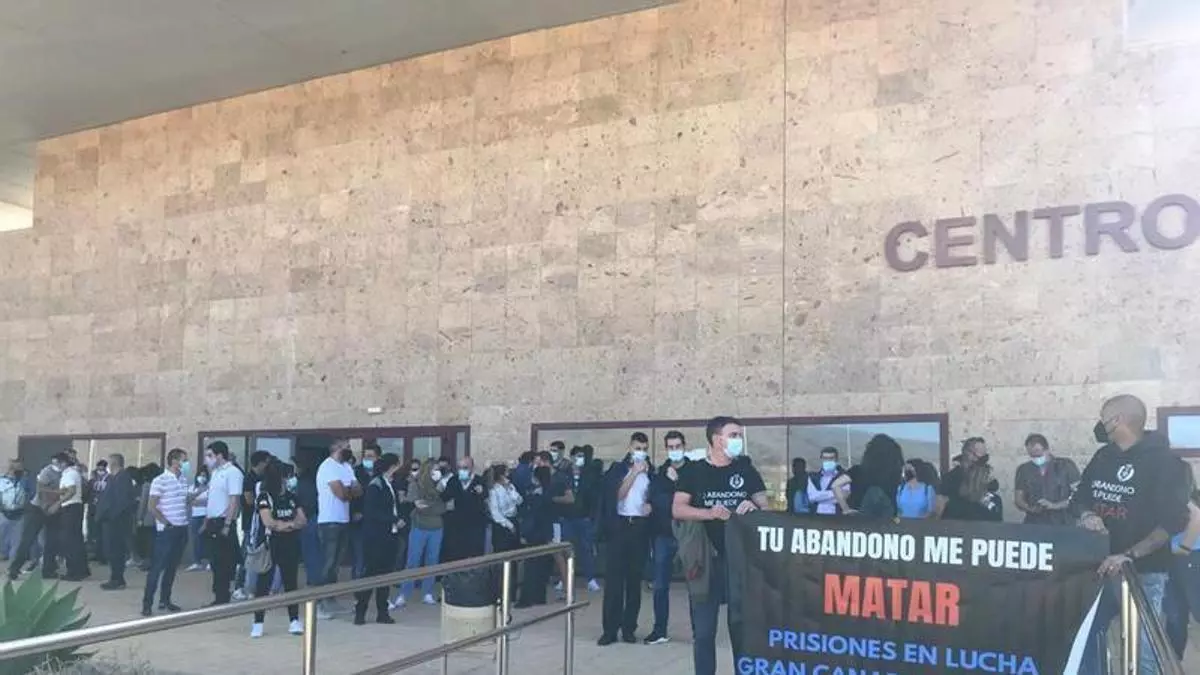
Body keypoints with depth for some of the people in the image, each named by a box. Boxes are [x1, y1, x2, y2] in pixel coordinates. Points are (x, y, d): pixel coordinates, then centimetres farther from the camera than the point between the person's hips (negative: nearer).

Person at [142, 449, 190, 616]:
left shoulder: (184, 480, 9)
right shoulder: (160, 480, -11)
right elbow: (151, 507, -11)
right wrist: (167, 523, -12)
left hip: (182, 529, 7)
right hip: (166, 530, -6)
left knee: (172, 567, 11)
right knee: (157, 566, -4)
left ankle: (165, 600, 20)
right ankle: (147, 603, 2)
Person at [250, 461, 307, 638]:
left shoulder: (291, 496, 8)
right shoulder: (264, 497, -6)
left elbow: (303, 521, 3)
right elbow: (268, 522, -18)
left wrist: (282, 524, -13)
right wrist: (291, 523, -7)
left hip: (290, 545, 5)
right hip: (270, 546, -5)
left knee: (291, 581, 8)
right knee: (263, 583, 0)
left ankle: (294, 621, 14)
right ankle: (258, 623, 6)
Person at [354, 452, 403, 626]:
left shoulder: (391, 485, 14)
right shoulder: (375, 485, -10)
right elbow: (371, 512, -17)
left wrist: (398, 520, -1)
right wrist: (393, 520, -17)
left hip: (390, 535, 7)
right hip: (376, 535, -7)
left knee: (386, 573, 9)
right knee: (371, 572, -4)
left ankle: (382, 612, 14)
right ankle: (360, 612, 5)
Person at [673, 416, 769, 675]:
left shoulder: (746, 470, 8)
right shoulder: (693, 471, 1)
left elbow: (766, 506, 10)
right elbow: (677, 510, -6)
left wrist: (754, 508, -12)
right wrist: (709, 512, -21)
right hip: (705, 559, -2)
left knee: (742, 625, 7)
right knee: (703, 629, 4)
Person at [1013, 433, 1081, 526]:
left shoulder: (1066, 466, 3)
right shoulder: (1023, 470, 10)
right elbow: (1018, 499, 11)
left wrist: (1054, 505, -14)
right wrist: (1030, 508, -10)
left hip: (1063, 525, -2)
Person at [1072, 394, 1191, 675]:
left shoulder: (1161, 461, -9)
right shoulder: (1103, 457, 10)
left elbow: (1174, 520, -16)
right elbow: (1079, 498, 18)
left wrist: (1130, 555, -25)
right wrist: (1086, 514, -7)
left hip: (1142, 572, -6)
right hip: (1098, 565, 6)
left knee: (1142, 650, -6)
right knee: (1088, 636, 10)